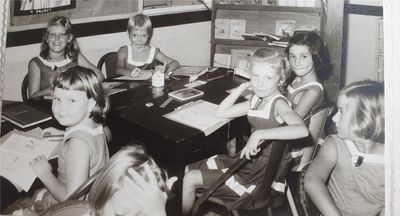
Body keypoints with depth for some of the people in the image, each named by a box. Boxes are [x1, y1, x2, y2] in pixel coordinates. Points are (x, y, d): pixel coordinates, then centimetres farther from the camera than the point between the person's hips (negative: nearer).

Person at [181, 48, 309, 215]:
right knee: (188, 169, 12)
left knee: (191, 179, -5)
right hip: (245, 160, 8)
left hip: (259, 173, -8)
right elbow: (221, 112, 8)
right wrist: (243, 87, 0)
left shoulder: (278, 103, -21)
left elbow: (302, 130, -40)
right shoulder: (256, 100, 3)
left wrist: (260, 134, -44)